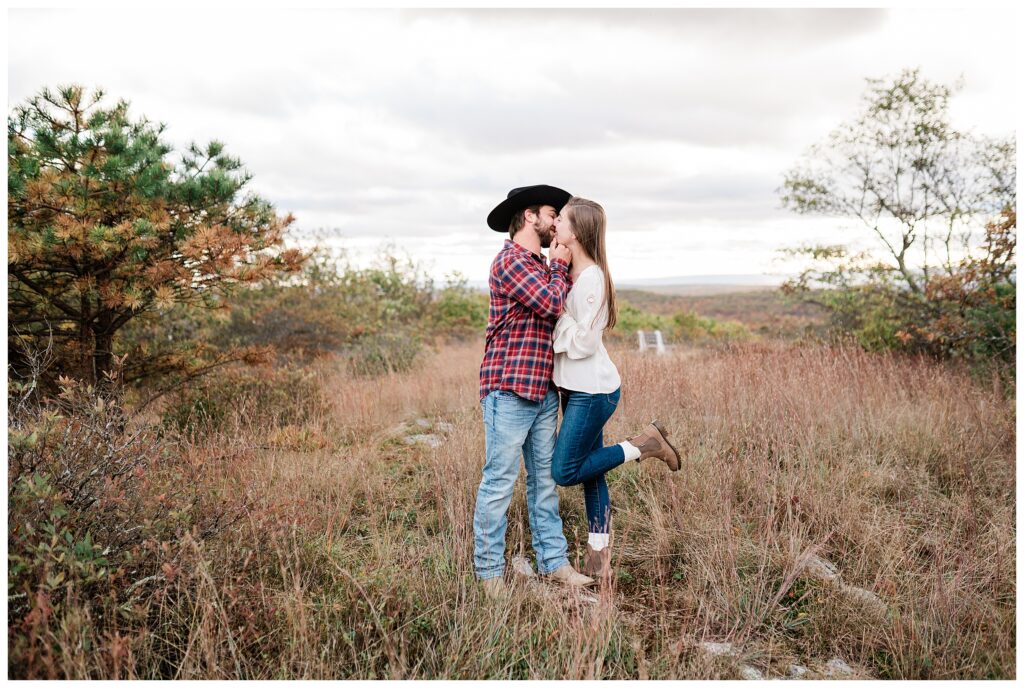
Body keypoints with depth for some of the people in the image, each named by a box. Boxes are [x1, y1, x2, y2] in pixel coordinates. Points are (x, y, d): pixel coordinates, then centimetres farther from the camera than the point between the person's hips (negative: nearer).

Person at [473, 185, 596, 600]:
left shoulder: (540, 265, 20)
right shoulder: (510, 260, -9)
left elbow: (563, 309, 15)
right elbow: (552, 304, -16)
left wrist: (561, 268, 9)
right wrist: (560, 267, -2)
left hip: (543, 391, 9)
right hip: (509, 391, -9)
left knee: (545, 477, 12)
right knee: (499, 480, -3)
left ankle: (552, 560, 22)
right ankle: (489, 570, 9)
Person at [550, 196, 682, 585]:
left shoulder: (590, 277, -19)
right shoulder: (569, 273, 9)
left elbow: (584, 341, -20)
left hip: (593, 390, -9)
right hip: (575, 388, 9)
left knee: (565, 472, -3)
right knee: (588, 474, 12)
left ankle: (643, 446, 8)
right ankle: (599, 561, 22)